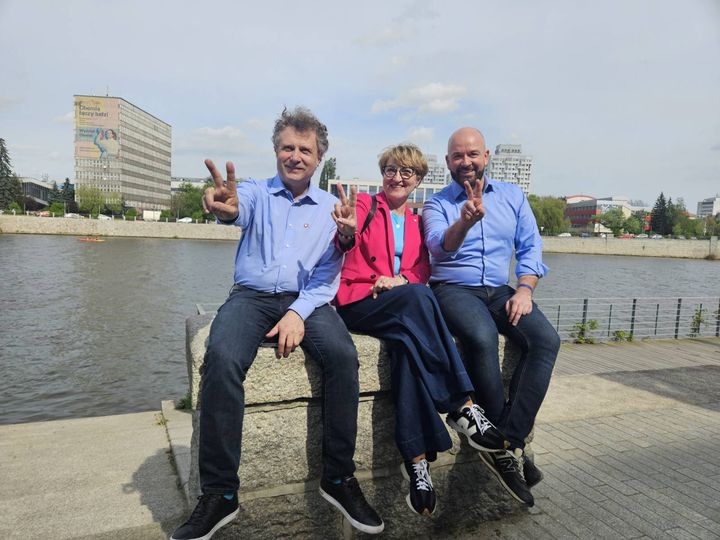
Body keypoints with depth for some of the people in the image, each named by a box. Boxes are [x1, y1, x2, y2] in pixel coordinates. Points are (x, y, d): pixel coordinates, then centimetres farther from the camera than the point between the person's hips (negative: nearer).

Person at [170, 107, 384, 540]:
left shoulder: (330, 207, 11)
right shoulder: (256, 192, 8)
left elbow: (328, 275, 4)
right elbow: (239, 208, -18)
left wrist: (299, 313, -15)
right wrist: (226, 206, -45)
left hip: (307, 300, 1)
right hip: (252, 296, 0)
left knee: (343, 356, -28)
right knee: (222, 359, -31)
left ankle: (339, 478, -11)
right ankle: (219, 494, -17)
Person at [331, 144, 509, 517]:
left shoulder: (416, 223, 21)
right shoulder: (364, 206, 6)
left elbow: (422, 270, 10)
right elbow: (345, 247, -13)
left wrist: (401, 279, -12)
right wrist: (346, 234, -37)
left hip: (402, 310, 4)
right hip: (358, 302, -4)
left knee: (407, 342, -32)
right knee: (417, 298, -34)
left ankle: (417, 459, -30)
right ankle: (462, 406, -30)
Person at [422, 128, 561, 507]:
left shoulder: (512, 196, 15)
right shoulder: (436, 204, 5)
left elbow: (531, 248, 10)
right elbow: (440, 247, -15)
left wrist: (525, 289, -7)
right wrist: (465, 221, -36)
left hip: (500, 289, 4)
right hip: (454, 289, -4)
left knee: (546, 339, -24)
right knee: (482, 338, -35)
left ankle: (505, 444, -22)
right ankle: (507, 443, -17)